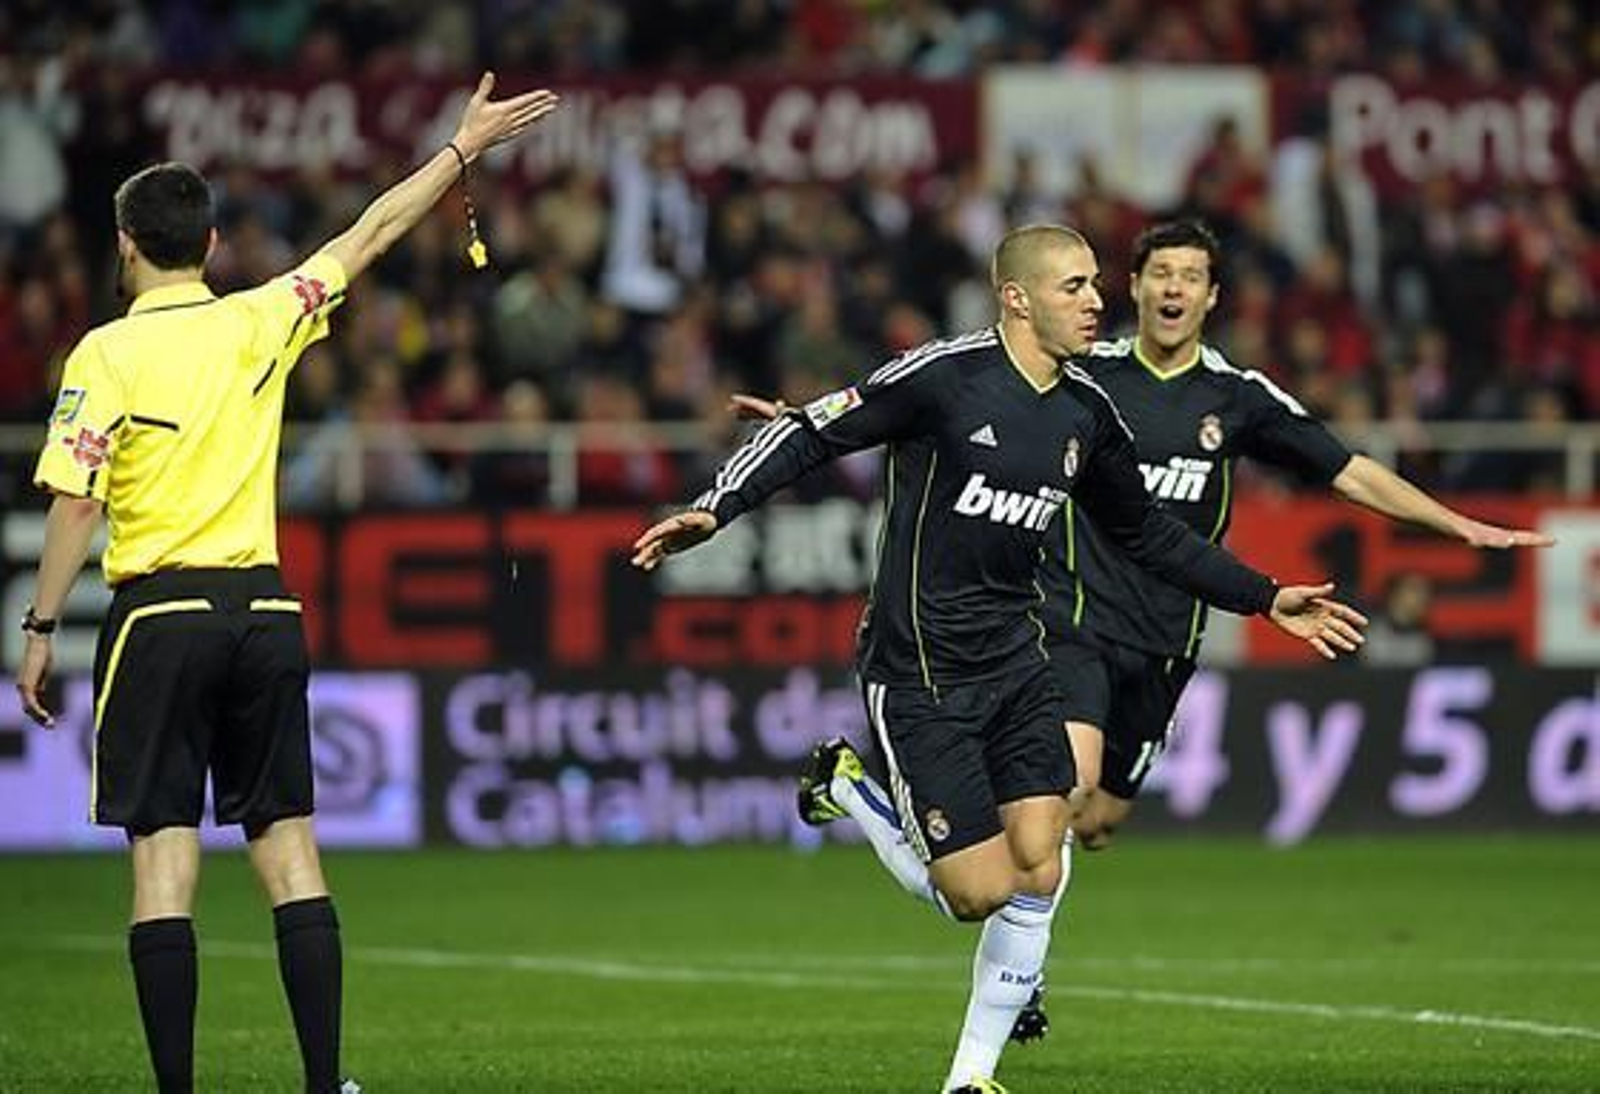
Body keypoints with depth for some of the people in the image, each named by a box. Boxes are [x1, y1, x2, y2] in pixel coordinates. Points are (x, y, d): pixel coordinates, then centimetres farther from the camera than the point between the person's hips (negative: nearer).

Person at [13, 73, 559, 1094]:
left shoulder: (107, 354, -6)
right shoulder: (260, 325, 4)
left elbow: (75, 504, -9)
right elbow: (371, 234, 15)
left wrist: (41, 629, -2)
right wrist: (464, 145, 25)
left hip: (160, 613, -4)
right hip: (264, 608, 4)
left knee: (164, 857, -3)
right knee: (288, 847, 6)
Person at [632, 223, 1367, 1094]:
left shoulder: (1086, 414, 6)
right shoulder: (944, 376, -14)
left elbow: (1147, 533, 20)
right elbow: (812, 433, -10)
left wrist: (1265, 599, 19)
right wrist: (715, 509, -23)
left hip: (1014, 662, 6)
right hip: (920, 675, -6)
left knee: (1038, 873, -7)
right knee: (980, 892, -8)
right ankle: (849, 792, 20)